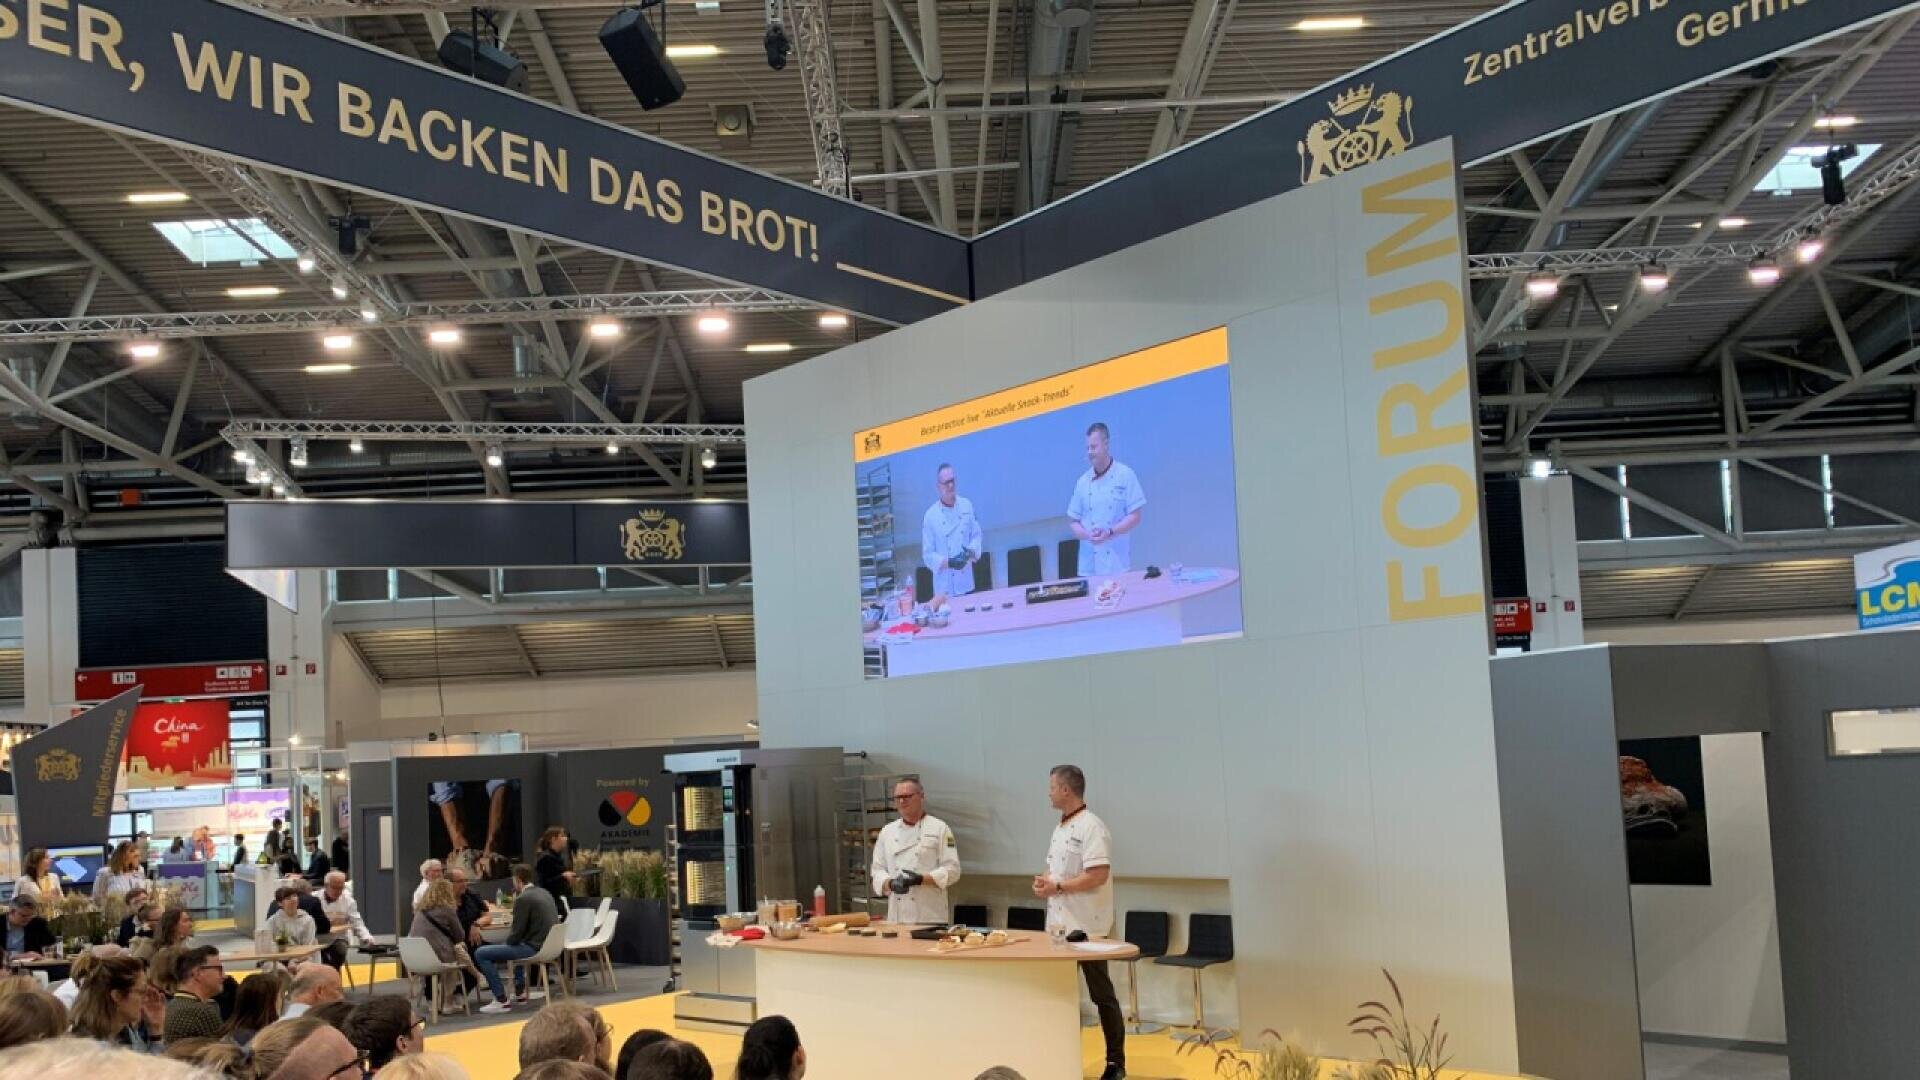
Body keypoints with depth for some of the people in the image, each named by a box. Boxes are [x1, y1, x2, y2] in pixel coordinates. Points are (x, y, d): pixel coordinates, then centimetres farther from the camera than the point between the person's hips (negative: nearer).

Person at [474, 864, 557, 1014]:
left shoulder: (523, 899, -15)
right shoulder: (544, 893, 12)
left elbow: (517, 931, -14)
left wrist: (507, 941, 4)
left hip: (534, 948, -10)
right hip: (547, 944, 10)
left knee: (480, 954, -9)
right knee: (511, 945, 40)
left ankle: (501, 1000, -8)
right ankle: (520, 990, 41)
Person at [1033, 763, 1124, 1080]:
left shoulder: (1091, 828, -16)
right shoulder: (1061, 828, 12)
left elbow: (1098, 876, -24)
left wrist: (1057, 887, -20)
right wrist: (1044, 880, -1)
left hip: (1087, 927, -9)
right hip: (1059, 923, 9)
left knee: (1101, 994, 1)